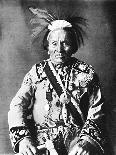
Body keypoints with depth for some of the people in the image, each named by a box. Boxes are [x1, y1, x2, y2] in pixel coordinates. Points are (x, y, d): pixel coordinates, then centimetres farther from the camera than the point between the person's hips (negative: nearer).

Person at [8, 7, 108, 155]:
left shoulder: (86, 73, 10)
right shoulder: (37, 71, 12)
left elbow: (96, 112, 5)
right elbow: (17, 105, 4)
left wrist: (87, 140, -12)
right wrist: (23, 138, -12)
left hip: (77, 133, 0)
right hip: (42, 134, 0)